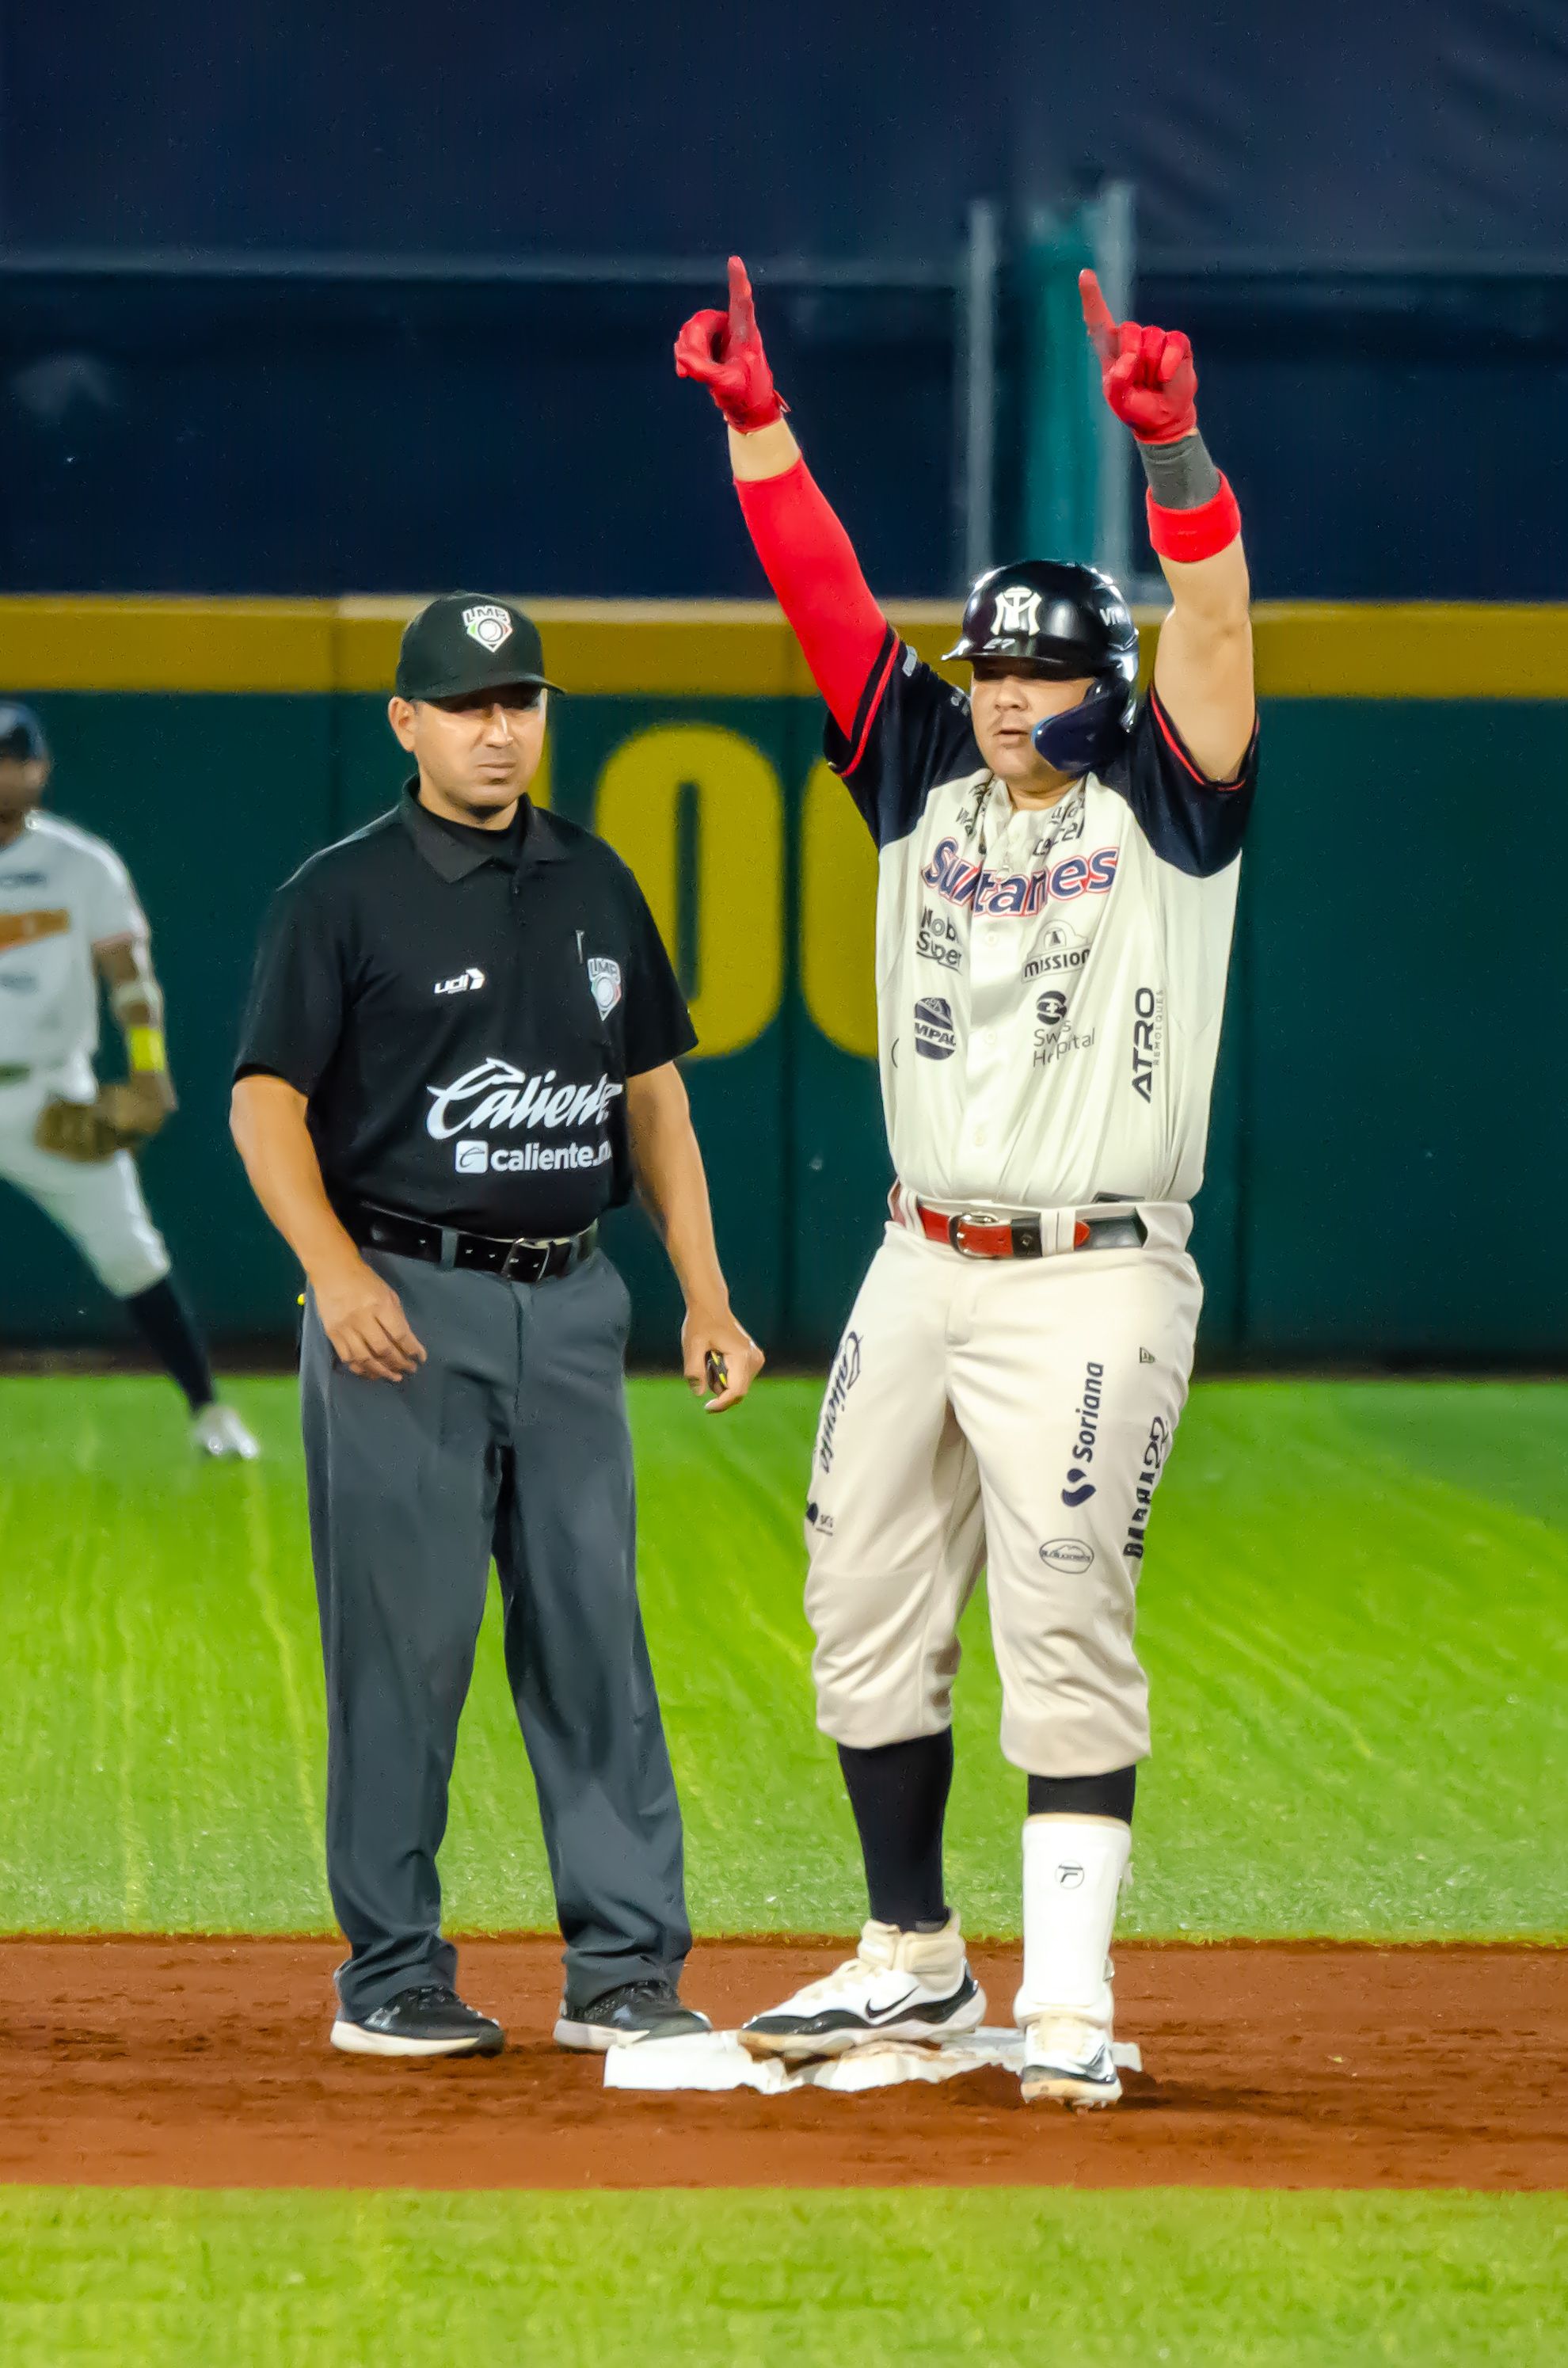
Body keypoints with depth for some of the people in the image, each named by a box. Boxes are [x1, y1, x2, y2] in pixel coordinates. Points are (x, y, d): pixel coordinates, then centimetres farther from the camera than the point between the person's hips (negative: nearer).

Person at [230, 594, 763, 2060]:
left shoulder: (595, 887, 14)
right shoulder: (344, 896, -3)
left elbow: (652, 1095, 18)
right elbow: (266, 1101, -6)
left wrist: (706, 1300, 11)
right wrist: (336, 1270, -21)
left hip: (570, 1305, 5)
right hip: (408, 1306, -5)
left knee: (595, 1635, 3)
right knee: (404, 1640, -4)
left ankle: (625, 1973, 6)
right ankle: (390, 1979, 4)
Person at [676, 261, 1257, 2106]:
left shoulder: (1163, 802, -3)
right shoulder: (926, 779, 10)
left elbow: (1214, 630, -19)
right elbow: (825, 595, 4)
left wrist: (1170, 446, -34)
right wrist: (754, 419, -7)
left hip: (1092, 1282, -6)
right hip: (921, 1267, 6)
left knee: (1064, 1636, -10)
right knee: (868, 1618, 10)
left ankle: (1068, 1999, -9)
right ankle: (911, 1960, 23)